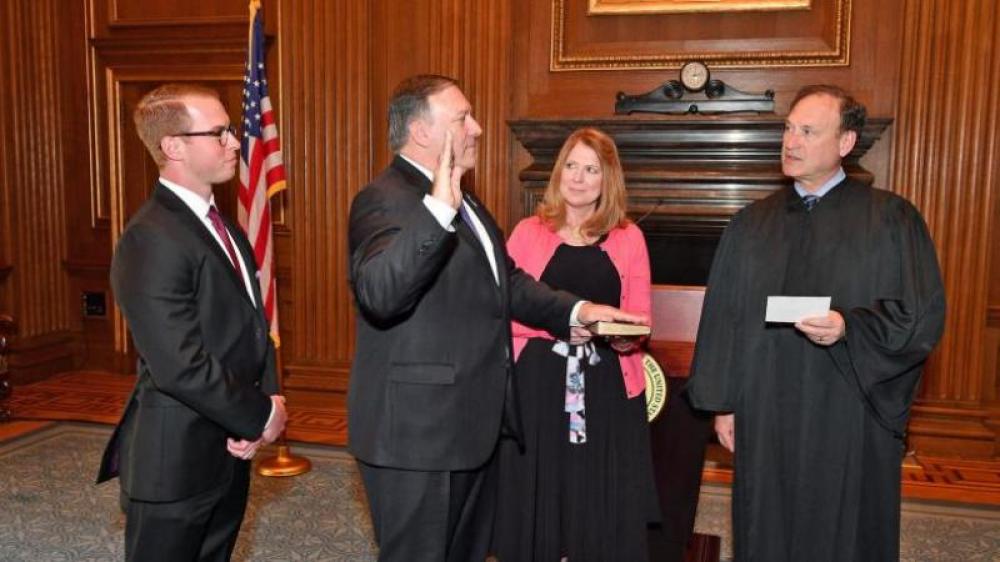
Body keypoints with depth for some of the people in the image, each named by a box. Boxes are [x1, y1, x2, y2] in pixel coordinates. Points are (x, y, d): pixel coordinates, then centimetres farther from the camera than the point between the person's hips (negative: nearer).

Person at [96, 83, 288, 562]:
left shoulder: (225, 229, 9)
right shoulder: (151, 240, -20)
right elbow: (180, 367, -25)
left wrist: (269, 402, -6)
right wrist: (259, 417, -13)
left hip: (230, 451, 8)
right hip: (174, 463, -8)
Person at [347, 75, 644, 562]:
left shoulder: (462, 201, 14)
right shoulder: (385, 199, -17)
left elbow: (506, 280, 21)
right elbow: (379, 294, -35)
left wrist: (574, 310, 7)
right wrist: (438, 209, -45)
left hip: (471, 427, 10)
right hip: (417, 431, -10)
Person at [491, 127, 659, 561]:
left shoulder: (629, 239, 7)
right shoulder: (528, 232, 4)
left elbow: (641, 318, 7)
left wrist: (624, 335, -16)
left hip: (606, 387, 1)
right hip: (538, 383, -1)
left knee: (604, 504, 5)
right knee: (537, 498, 5)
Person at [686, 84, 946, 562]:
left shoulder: (891, 218, -2)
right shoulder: (752, 224, 7)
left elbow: (923, 315, -6)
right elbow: (723, 318, 7)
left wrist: (848, 328, -22)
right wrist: (723, 403, 4)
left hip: (849, 420, -2)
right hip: (765, 419, 3)